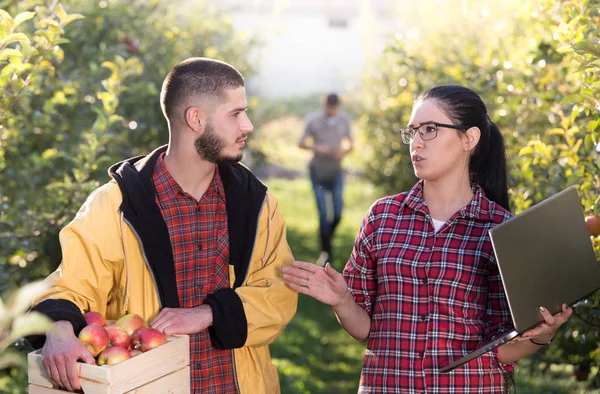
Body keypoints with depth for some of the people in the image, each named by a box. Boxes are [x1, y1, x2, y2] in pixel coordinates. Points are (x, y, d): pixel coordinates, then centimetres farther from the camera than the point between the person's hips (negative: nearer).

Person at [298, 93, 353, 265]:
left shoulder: (344, 122, 4)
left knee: (338, 213, -2)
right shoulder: (314, 122, -3)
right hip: (318, 172, -2)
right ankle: (325, 250, 3)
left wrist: (344, 151, -11)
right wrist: (317, 148, -17)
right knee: (323, 213, -6)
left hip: (336, 172, 2)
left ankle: (328, 235, 29)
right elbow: (301, 143, 0)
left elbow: (350, 144, 11)